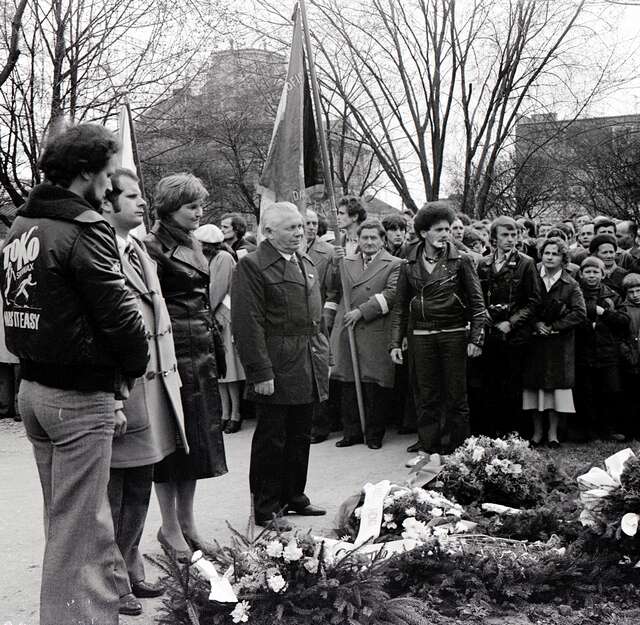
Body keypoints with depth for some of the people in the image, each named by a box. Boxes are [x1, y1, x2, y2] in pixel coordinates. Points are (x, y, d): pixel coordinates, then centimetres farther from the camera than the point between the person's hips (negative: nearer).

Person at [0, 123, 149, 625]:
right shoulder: (82, 229, -17)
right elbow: (117, 311, -20)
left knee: (64, 519, 22)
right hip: (80, 395, -9)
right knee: (80, 529, 0)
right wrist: (137, 363, -3)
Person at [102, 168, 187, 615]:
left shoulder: (139, 251, 14)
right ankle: (112, 583, 20)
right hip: (122, 392, -9)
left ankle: (131, 571, 33)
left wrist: (170, 375, 15)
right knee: (112, 497, 6)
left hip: (155, 388, 9)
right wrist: (111, 403, -22)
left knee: (139, 493, 19)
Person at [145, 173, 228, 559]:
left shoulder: (194, 244, 15)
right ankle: (170, 527, 13)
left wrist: (214, 344, 14)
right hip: (173, 351, -8)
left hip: (202, 352, 8)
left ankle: (187, 522, 22)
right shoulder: (154, 246, -10)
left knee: (198, 436, 12)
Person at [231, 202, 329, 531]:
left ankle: (294, 497, 30)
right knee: (271, 439, 2)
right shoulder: (252, 266, -11)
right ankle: (266, 508, 13)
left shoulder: (306, 264, 15)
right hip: (276, 371, -8)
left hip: (309, 368, 8)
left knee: (300, 437, 16)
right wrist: (260, 373, -20)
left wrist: (323, 356, 16)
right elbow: (248, 325, -16)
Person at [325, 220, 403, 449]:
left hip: (376, 335, -4)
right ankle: (352, 432, 16)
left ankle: (374, 434, 10)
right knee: (348, 386, 6)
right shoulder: (345, 262, 18)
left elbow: (391, 294, -9)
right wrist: (327, 322, 10)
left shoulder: (394, 265, 4)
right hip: (345, 333, 4)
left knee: (375, 385, -2)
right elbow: (335, 293, 20)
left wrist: (362, 311, -15)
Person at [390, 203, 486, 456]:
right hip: (420, 337, 2)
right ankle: (428, 446, 13)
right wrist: (395, 343, 4)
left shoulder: (461, 261, 1)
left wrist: (475, 338, -6)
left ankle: (457, 449, 11)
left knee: (456, 396, 2)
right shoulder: (409, 266, 7)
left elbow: (477, 302, 2)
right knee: (426, 396, 5)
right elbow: (400, 307, 10)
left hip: (454, 335, -2)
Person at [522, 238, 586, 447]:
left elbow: (580, 313, -6)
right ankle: (537, 431, 10)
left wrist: (553, 327, -11)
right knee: (535, 383, 1)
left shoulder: (570, 285, -1)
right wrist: (536, 324, -10)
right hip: (534, 340, 1)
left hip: (559, 341, -1)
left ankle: (553, 432, 8)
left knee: (556, 384, -1)